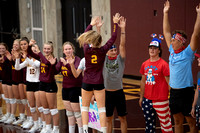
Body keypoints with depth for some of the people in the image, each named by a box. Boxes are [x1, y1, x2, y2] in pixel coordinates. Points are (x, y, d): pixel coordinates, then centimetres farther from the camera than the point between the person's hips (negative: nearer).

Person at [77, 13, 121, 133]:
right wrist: (115, 23, 10)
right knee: (101, 108, 2)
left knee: (85, 106, 13)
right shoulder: (103, 50, -10)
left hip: (87, 83, 1)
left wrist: (91, 25, 21)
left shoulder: (86, 49, -9)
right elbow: (113, 38, 1)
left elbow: (84, 37, 11)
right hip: (99, 83, -1)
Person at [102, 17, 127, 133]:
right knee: (108, 119, 10)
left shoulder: (120, 59, -1)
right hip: (107, 93, 1)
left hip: (119, 92, -1)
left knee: (123, 118, 7)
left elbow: (122, 44, -10)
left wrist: (123, 29, -20)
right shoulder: (104, 59, 0)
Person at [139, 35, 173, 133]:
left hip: (160, 100, -6)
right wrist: (141, 97, 17)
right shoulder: (145, 64, 8)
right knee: (149, 123, 14)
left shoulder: (163, 64, -9)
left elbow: (169, 82, -8)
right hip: (147, 99, 6)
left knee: (165, 123, 0)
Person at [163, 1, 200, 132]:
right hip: (174, 91, 6)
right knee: (177, 121, 14)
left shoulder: (188, 53, -9)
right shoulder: (172, 51, 7)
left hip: (186, 91, -6)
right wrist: (166, 13, 14)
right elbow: (166, 32, 14)